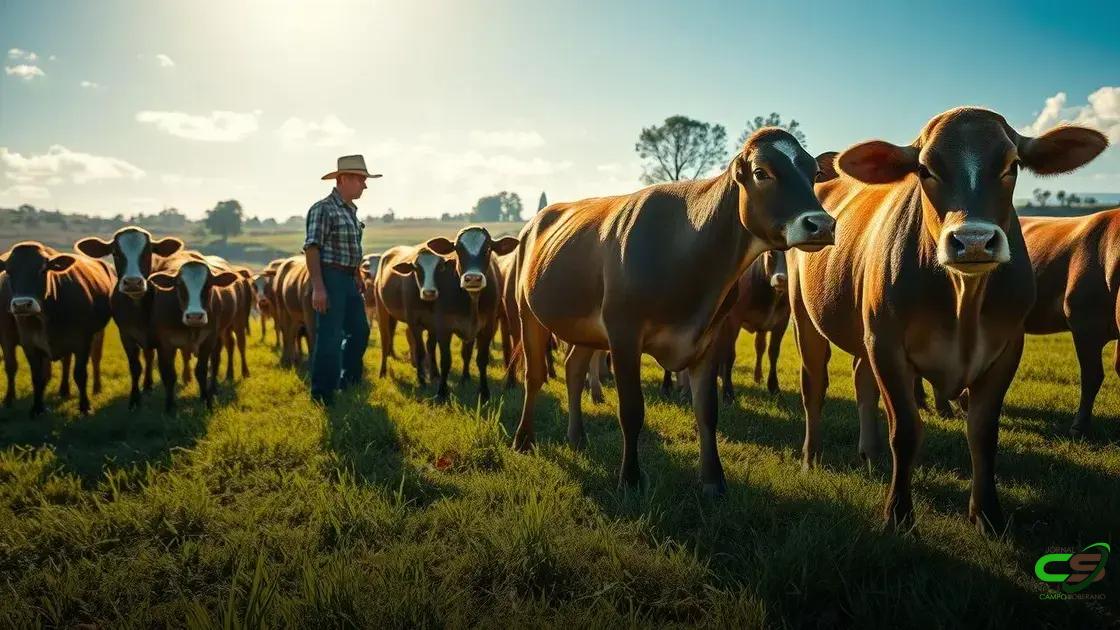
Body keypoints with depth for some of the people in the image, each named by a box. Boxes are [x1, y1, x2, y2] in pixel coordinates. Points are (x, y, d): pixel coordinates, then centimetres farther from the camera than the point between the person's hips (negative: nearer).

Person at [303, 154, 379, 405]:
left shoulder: (351, 210, 15)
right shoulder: (323, 209, -12)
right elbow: (311, 248, -18)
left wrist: (358, 278, 19)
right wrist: (318, 287, -24)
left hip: (349, 280, 9)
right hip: (330, 278, -9)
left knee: (360, 330, 17)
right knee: (330, 337, -6)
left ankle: (349, 381, 34)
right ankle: (323, 395, 4)